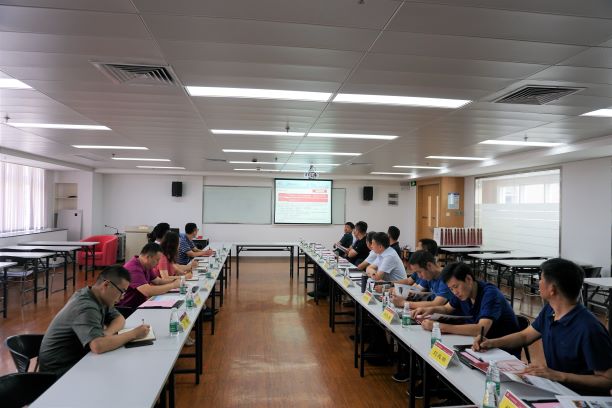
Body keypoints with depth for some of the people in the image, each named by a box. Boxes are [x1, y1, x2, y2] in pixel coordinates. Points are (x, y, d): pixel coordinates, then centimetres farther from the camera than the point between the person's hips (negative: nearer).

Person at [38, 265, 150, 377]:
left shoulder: (99, 297, -1)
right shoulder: (86, 307, -28)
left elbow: (119, 319, 8)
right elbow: (98, 346, -41)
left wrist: (107, 333, -15)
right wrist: (134, 334, -29)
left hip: (76, 358, 8)